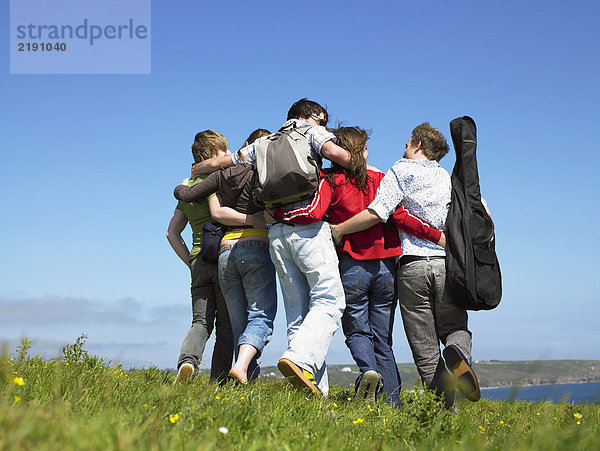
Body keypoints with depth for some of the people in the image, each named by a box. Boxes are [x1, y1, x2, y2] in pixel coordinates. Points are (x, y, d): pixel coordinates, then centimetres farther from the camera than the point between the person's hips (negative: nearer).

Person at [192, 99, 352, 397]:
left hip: (276, 231, 5)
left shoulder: (263, 144, 26)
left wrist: (195, 171, 48)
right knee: (328, 300, -8)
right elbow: (333, 152, -8)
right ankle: (299, 359, -31)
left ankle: (314, 389, -1)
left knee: (298, 313, 5)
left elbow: (217, 163, 28)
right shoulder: (313, 131, 13)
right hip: (309, 226, -5)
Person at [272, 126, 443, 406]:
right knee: (382, 338, 11)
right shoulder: (379, 179, 8)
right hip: (385, 268, 3)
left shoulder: (330, 180, 0)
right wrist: (436, 234, -4)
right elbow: (399, 216, -4)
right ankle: (393, 402, 4)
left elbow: (313, 213, -16)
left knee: (357, 331, 12)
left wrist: (275, 213, -5)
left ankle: (368, 370, -19)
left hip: (351, 266, -3)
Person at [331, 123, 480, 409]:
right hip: (448, 264, 3)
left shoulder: (401, 171, 4)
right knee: (455, 328, 19)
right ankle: (458, 352, -16)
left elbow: (376, 214, -8)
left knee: (426, 352, 4)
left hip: (412, 265, -2)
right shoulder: (451, 179, 18)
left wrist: (338, 230, 2)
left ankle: (445, 407, -7)